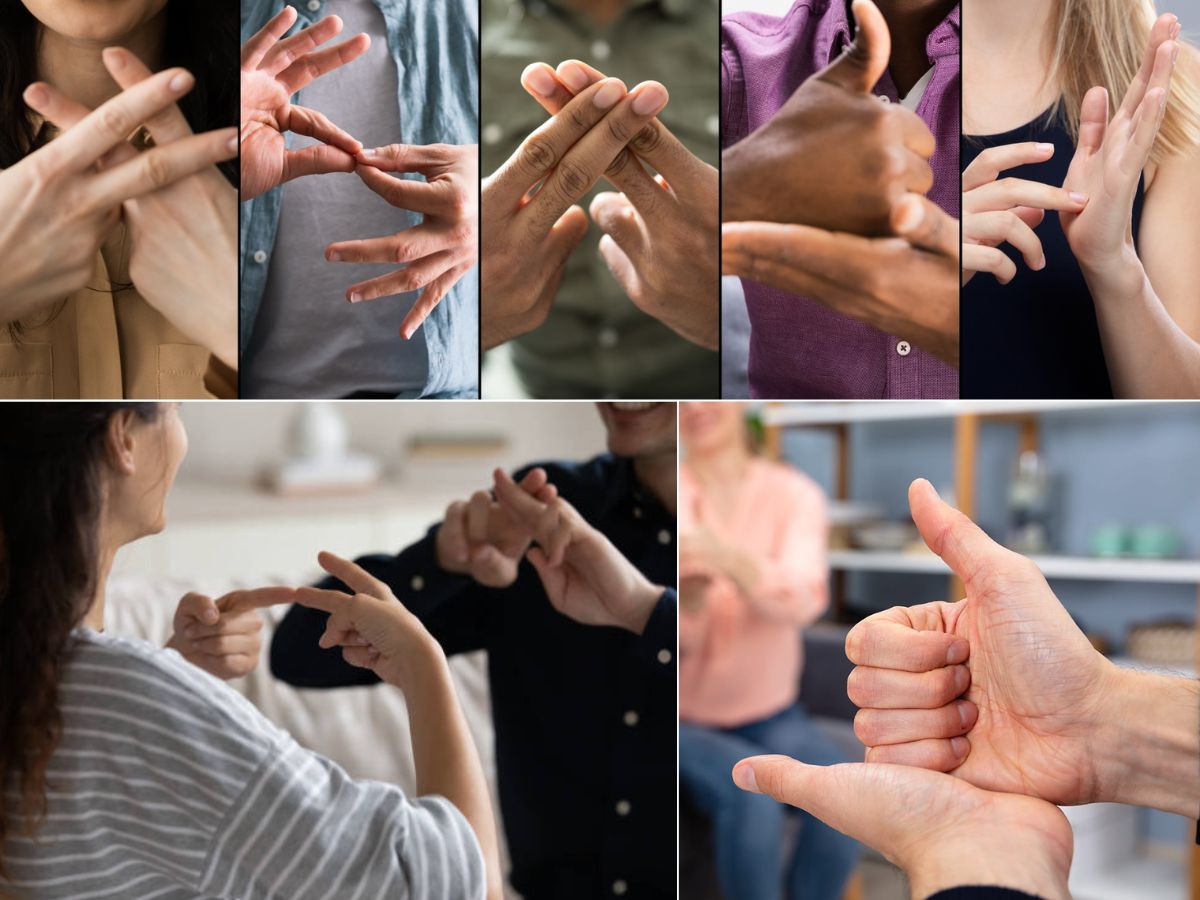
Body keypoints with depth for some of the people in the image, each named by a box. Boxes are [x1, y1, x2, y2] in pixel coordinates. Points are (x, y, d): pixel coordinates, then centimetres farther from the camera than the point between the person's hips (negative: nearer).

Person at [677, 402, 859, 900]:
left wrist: (729, 560, -45)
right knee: (750, 794, -30)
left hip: (770, 714, 2)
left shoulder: (794, 494, -5)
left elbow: (803, 601, -25)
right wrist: (690, 598, -36)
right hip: (683, 719, -2)